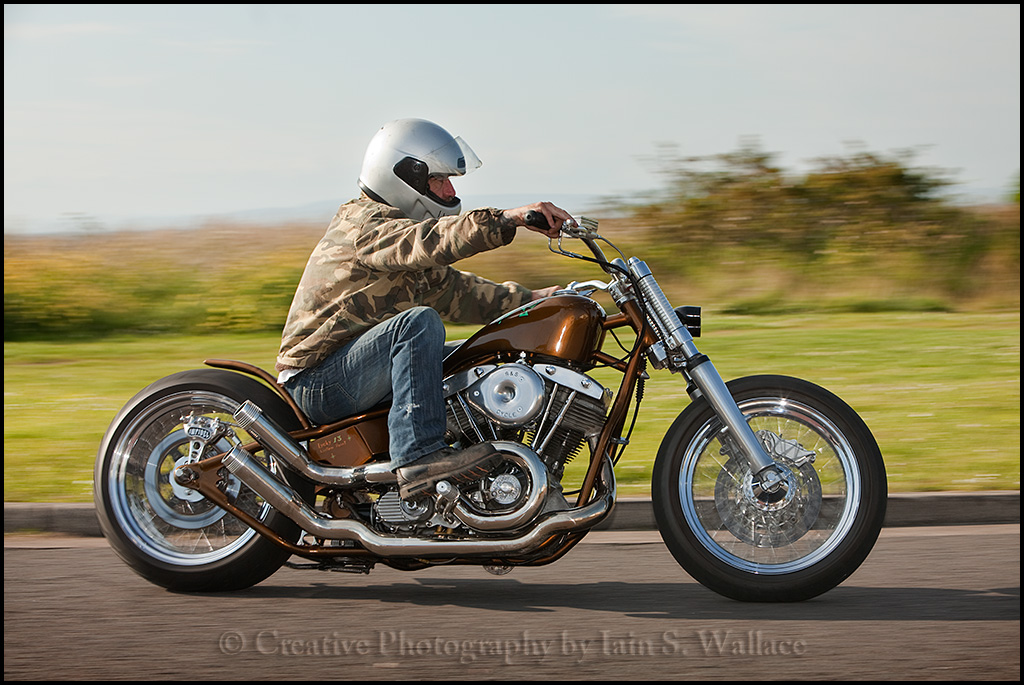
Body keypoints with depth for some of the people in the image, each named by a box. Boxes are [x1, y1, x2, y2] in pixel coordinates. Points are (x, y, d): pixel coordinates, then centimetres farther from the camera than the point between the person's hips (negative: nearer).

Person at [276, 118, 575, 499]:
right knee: (419, 323, -32)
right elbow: (428, 241, -33)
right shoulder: (365, 225, -14)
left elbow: (453, 289, 22)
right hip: (320, 383, -10)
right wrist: (509, 220, -44)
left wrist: (537, 300, 12)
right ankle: (419, 456, -39)